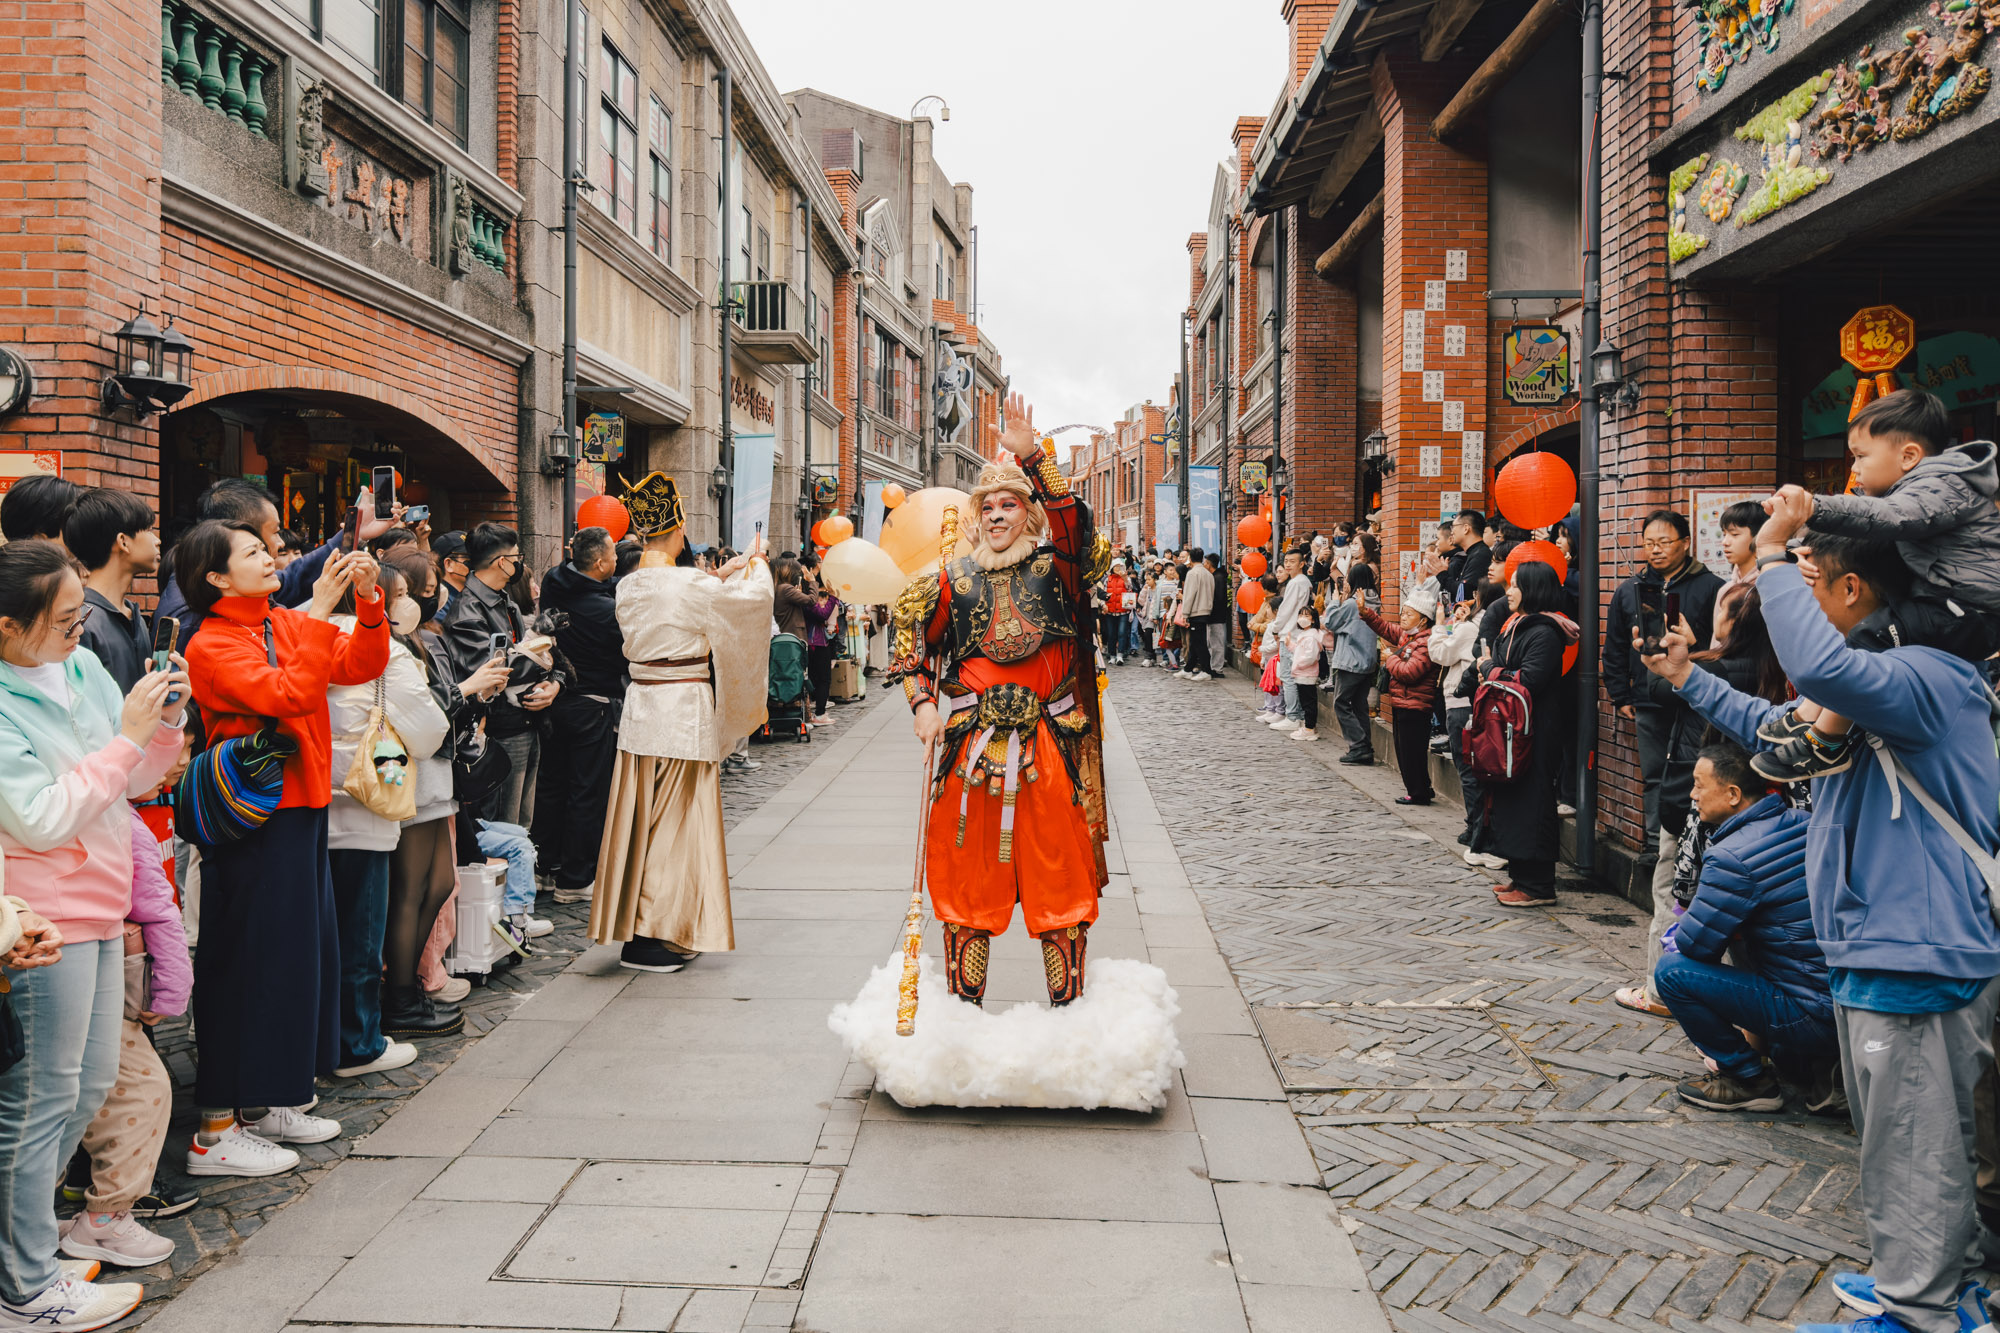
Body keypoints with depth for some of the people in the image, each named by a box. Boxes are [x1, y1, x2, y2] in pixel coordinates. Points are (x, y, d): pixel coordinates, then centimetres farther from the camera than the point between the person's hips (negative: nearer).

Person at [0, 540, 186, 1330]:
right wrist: (125, 738, -21)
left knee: (89, 1084, 18)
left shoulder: (83, 668, 5)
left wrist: (164, 723, -7)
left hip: (98, 909, 8)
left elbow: (136, 782, 11)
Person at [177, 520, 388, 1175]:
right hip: (254, 822, -8)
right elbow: (288, 694, -24)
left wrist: (367, 602, -11)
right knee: (249, 965, -3)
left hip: (302, 813, 8)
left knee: (300, 951, 14)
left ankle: (265, 1103, 29)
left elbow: (360, 665, 3)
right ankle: (215, 1131, 8)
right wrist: (320, 610, -23)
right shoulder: (212, 646, -11)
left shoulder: (288, 625, 10)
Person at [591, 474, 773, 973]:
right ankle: (650, 937, 4)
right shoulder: (689, 585, -16)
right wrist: (756, 563, 16)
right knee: (675, 822, 1)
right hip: (685, 712, -7)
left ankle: (636, 925, 23)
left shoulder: (629, 586, 6)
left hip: (641, 706, 7)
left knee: (645, 818, 14)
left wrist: (721, 576, 28)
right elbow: (753, 597, -4)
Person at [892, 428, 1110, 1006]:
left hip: (1049, 742, -1)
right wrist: (923, 702, 5)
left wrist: (1032, 457, -27)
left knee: (1058, 871, 4)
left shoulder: (1054, 566, 2)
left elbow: (1070, 518, -18)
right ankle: (965, 1001, 20)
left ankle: (1066, 1002, 17)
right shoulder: (957, 577, 8)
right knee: (968, 871, 7)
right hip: (971, 740, 2)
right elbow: (912, 632, 16)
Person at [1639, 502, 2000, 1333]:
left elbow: (1822, 668, -43)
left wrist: (1773, 556, -32)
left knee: (1912, 1147, 1)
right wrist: (1690, 681, 28)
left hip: (1914, 954, -11)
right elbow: (1778, 725, 31)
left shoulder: (1925, 677, -20)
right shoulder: (1880, 681, 15)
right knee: (1923, 1138, 22)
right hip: (1882, 947, 11)